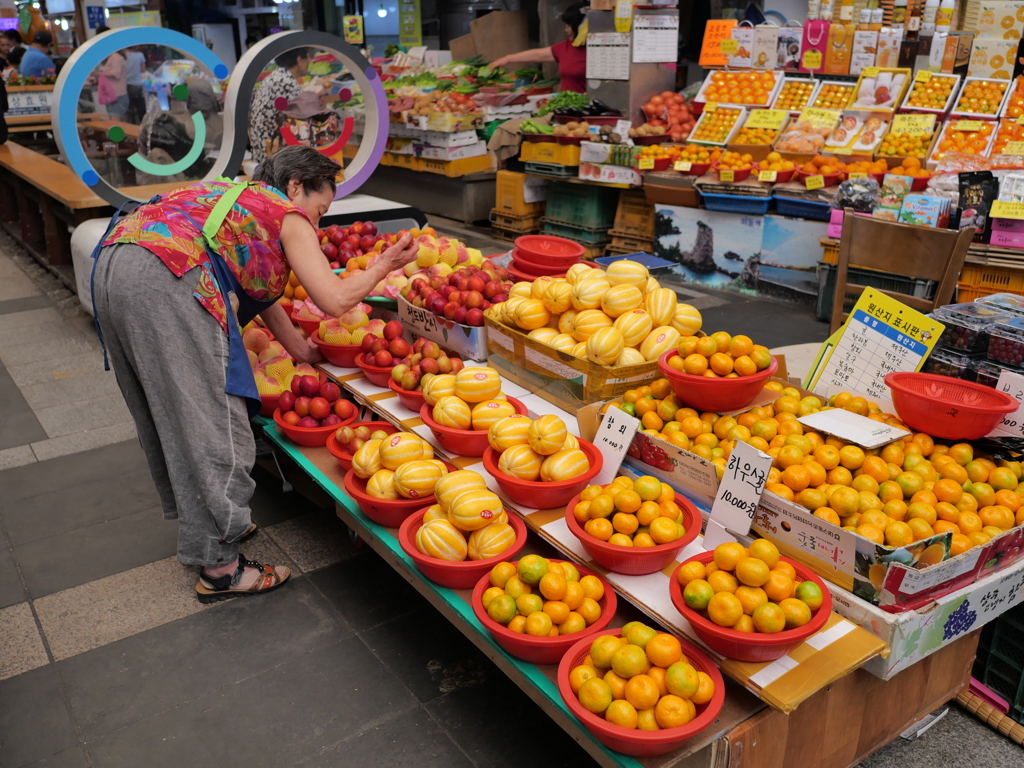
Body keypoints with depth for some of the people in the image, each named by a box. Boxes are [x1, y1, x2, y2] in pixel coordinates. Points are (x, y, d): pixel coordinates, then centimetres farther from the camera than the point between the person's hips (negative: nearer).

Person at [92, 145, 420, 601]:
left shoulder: (236, 197, 33)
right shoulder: (287, 214, 8)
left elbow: (258, 288, 35)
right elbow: (335, 300, 1)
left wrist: (302, 350, 38)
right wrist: (383, 267, 17)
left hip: (110, 267, 10)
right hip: (164, 280, -10)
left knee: (167, 414, 19)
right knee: (210, 424, -2)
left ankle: (198, 522, 34)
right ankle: (219, 567, 7)